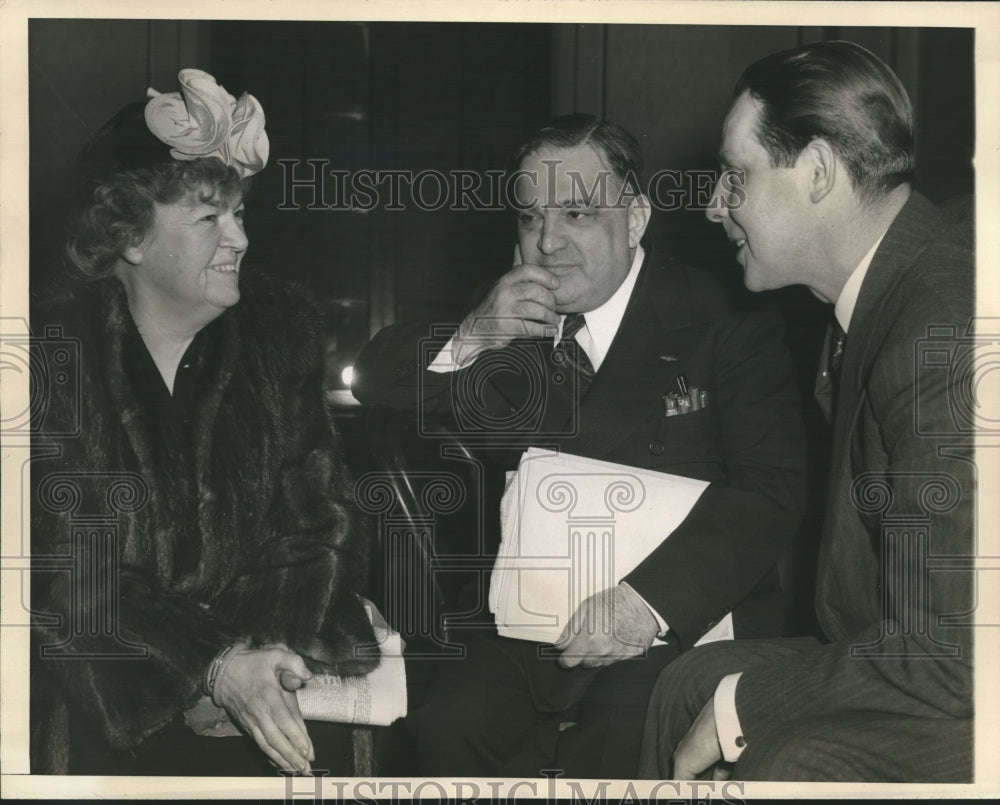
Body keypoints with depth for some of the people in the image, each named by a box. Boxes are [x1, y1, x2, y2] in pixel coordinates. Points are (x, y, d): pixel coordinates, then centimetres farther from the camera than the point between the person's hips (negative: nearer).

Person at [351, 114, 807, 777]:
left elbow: (772, 491, -9)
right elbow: (373, 384, 15)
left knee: (622, 738, -31)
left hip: (682, 622, -3)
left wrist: (651, 600, -23)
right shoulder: (503, 319, 15)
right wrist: (466, 343, -6)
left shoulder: (727, 327, 1)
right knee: (449, 724, -24)